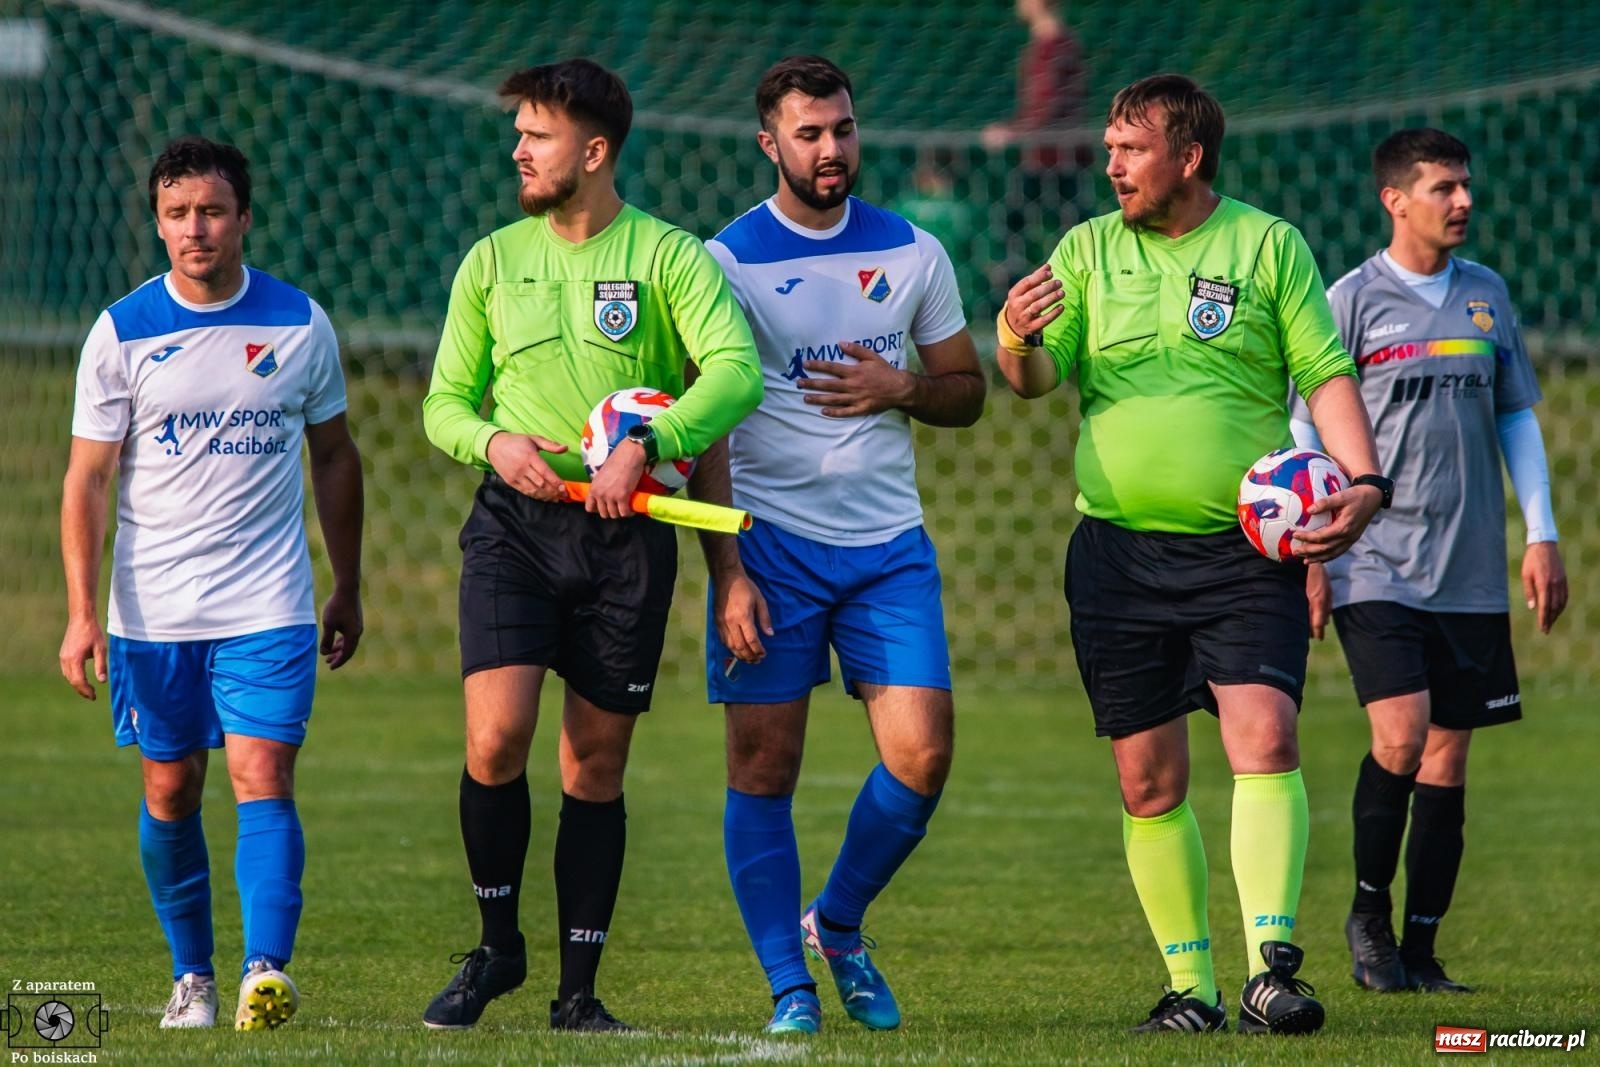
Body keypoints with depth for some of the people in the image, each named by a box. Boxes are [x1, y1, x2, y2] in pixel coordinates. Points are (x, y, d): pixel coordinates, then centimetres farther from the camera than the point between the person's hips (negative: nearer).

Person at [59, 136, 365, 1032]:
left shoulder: (300, 325, 2)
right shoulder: (122, 334, -1)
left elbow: (334, 456, 13)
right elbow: (88, 478, -1)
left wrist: (348, 588, 15)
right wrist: (82, 611, -9)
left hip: (267, 606, -1)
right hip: (152, 611, 1)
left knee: (263, 779, -13)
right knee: (171, 792, 6)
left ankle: (266, 971, -23)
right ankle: (192, 977, 19)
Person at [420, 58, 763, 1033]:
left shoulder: (669, 256, -1)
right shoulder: (492, 261, 9)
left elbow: (736, 371, -14)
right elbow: (446, 401, 12)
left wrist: (644, 447, -27)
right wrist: (493, 441, -10)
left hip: (625, 531, -1)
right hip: (514, 523, 1)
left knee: (597, 763, 3)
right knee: (496, 738, -15)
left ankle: (579, 989, 11)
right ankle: (497, 945, 5)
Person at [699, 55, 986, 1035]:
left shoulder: (913, 253, 8)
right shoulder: (727, 262, -3)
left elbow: (968, 392, 16)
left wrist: (900, 387, -7)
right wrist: (727, 570, -12)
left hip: (889, 541, 3)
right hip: (771, 540, -3)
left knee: (923, 753, -7)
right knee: (765, 766, -4)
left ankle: (838, 925, 17)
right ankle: (789, 987, 5)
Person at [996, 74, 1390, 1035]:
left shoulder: (1269, 245, 2)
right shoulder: (1088, 250, 8)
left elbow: (1326, 374, 1)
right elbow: (1039, 379, 2)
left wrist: (1364, 482, -14)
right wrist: (1017, 342, -21)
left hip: (1247, 550, -3)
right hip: (1119, 551, 3)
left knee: (1265, 739, -18)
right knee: (1150, 783, 4)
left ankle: (1270, 970, -22)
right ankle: (1191, 987, 13)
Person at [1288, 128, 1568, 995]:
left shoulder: (1487, 297, 11)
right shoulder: (1351, 300, -2)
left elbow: (1517, 419, 17)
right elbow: (1307, 430, 0)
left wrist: (1541, 537, 10)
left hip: (1471, 570, 4)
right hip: (1376, 564, -4)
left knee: (1447, 756, 3)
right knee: (1400, 732, -17)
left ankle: (1420, 949, 9)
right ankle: (1368, 913, 2)